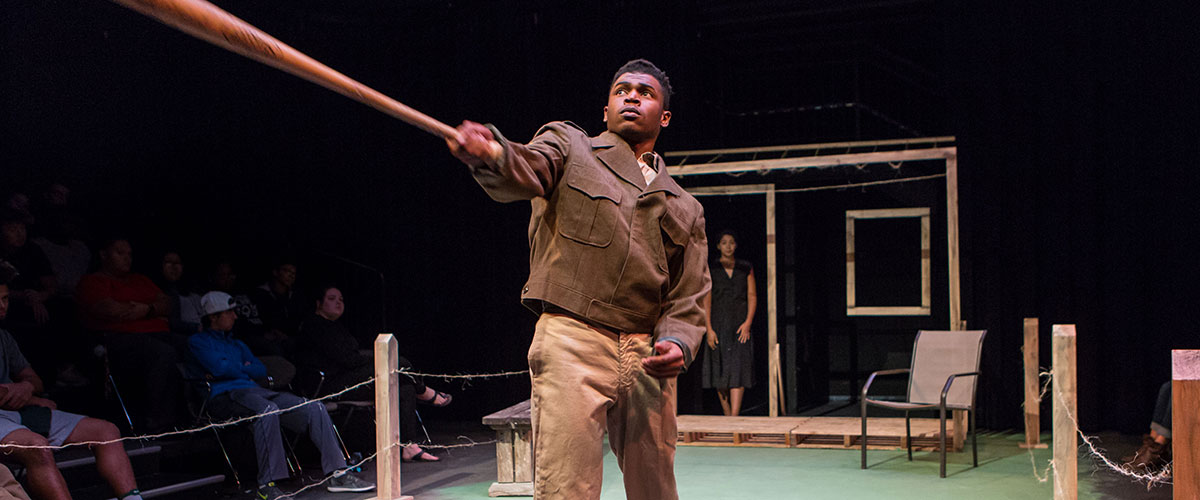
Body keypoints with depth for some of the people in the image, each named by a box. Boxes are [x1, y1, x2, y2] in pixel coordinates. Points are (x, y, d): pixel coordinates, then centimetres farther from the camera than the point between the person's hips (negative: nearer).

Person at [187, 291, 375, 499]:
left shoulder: (237, 344, 33)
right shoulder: (197, 342, 11)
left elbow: (261, 370, 20)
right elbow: (219, 368, -6)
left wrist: (235, 369, 6)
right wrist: (244, 369, 10)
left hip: (253, 390, 8)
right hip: (224, 396, -7)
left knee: (315, 408, -12)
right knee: (267, 409, -41)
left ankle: (338, 473, -12)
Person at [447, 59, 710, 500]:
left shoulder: (685, 208, 22)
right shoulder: (569, 146, 12)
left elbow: (690, 296, 17)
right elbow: (527, 172, -11)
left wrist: (676, 342, -6)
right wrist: (490, 154, -36)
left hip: (647, 358, 4)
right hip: (572, 340, -4)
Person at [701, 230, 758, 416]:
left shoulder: (746, 268, 8)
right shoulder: (711, 269, 2)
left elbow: (752, 297, 5)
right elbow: (706, 300, -1)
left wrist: (748, 323, -9)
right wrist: (709, 329, -9)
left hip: (740, 325, 0)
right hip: (718, 324, 0)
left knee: (739, 369, -12)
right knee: (721, 371, 2)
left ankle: (734, 418, -19)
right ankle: (727, 415, 16)